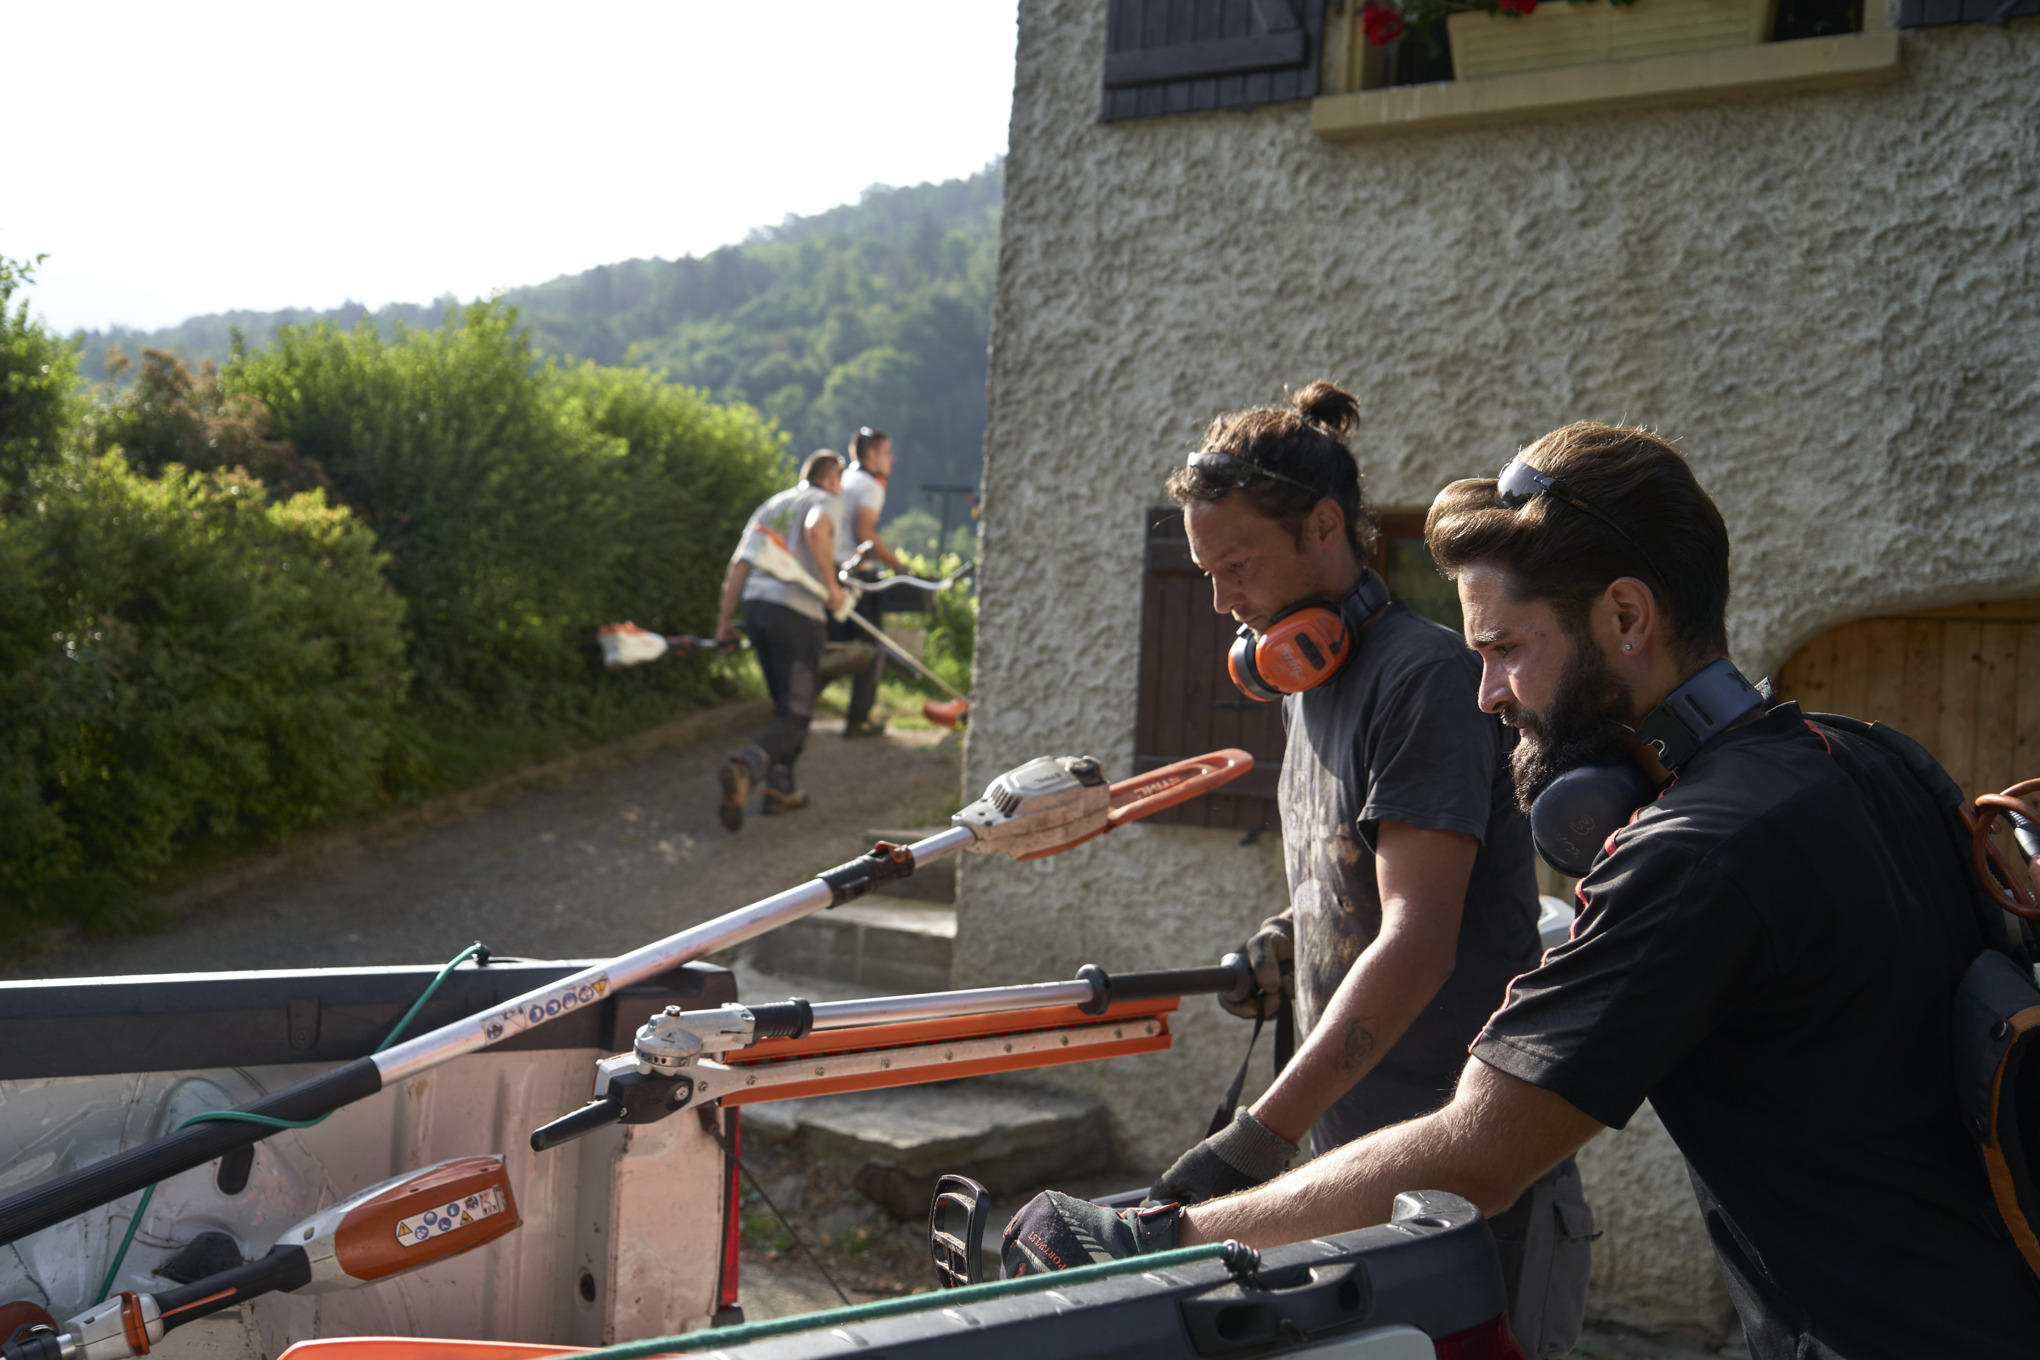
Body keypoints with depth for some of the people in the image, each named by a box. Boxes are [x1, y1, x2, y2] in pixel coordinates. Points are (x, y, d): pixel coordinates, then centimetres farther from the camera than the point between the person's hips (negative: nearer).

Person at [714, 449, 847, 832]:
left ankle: (779, 787, 17)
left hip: (756, 606, 7)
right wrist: (832, 587, -15)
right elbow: (816, 531, -21)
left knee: (786, 704, 20)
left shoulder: (771, 505, 24)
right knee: (796, 715, -5)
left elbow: (739, 564, 16)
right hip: (798, 612, -7)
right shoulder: (826, 502, 5)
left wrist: (724, 620, 16)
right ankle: (745, 767, -29)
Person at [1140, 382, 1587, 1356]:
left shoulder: (1425, 676, -15)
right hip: (1349, 1159, 8)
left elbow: (1417, 944, -24)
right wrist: (1290, 934, 5)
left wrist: (1258, 1138, -28)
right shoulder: (1307, 684, 13)